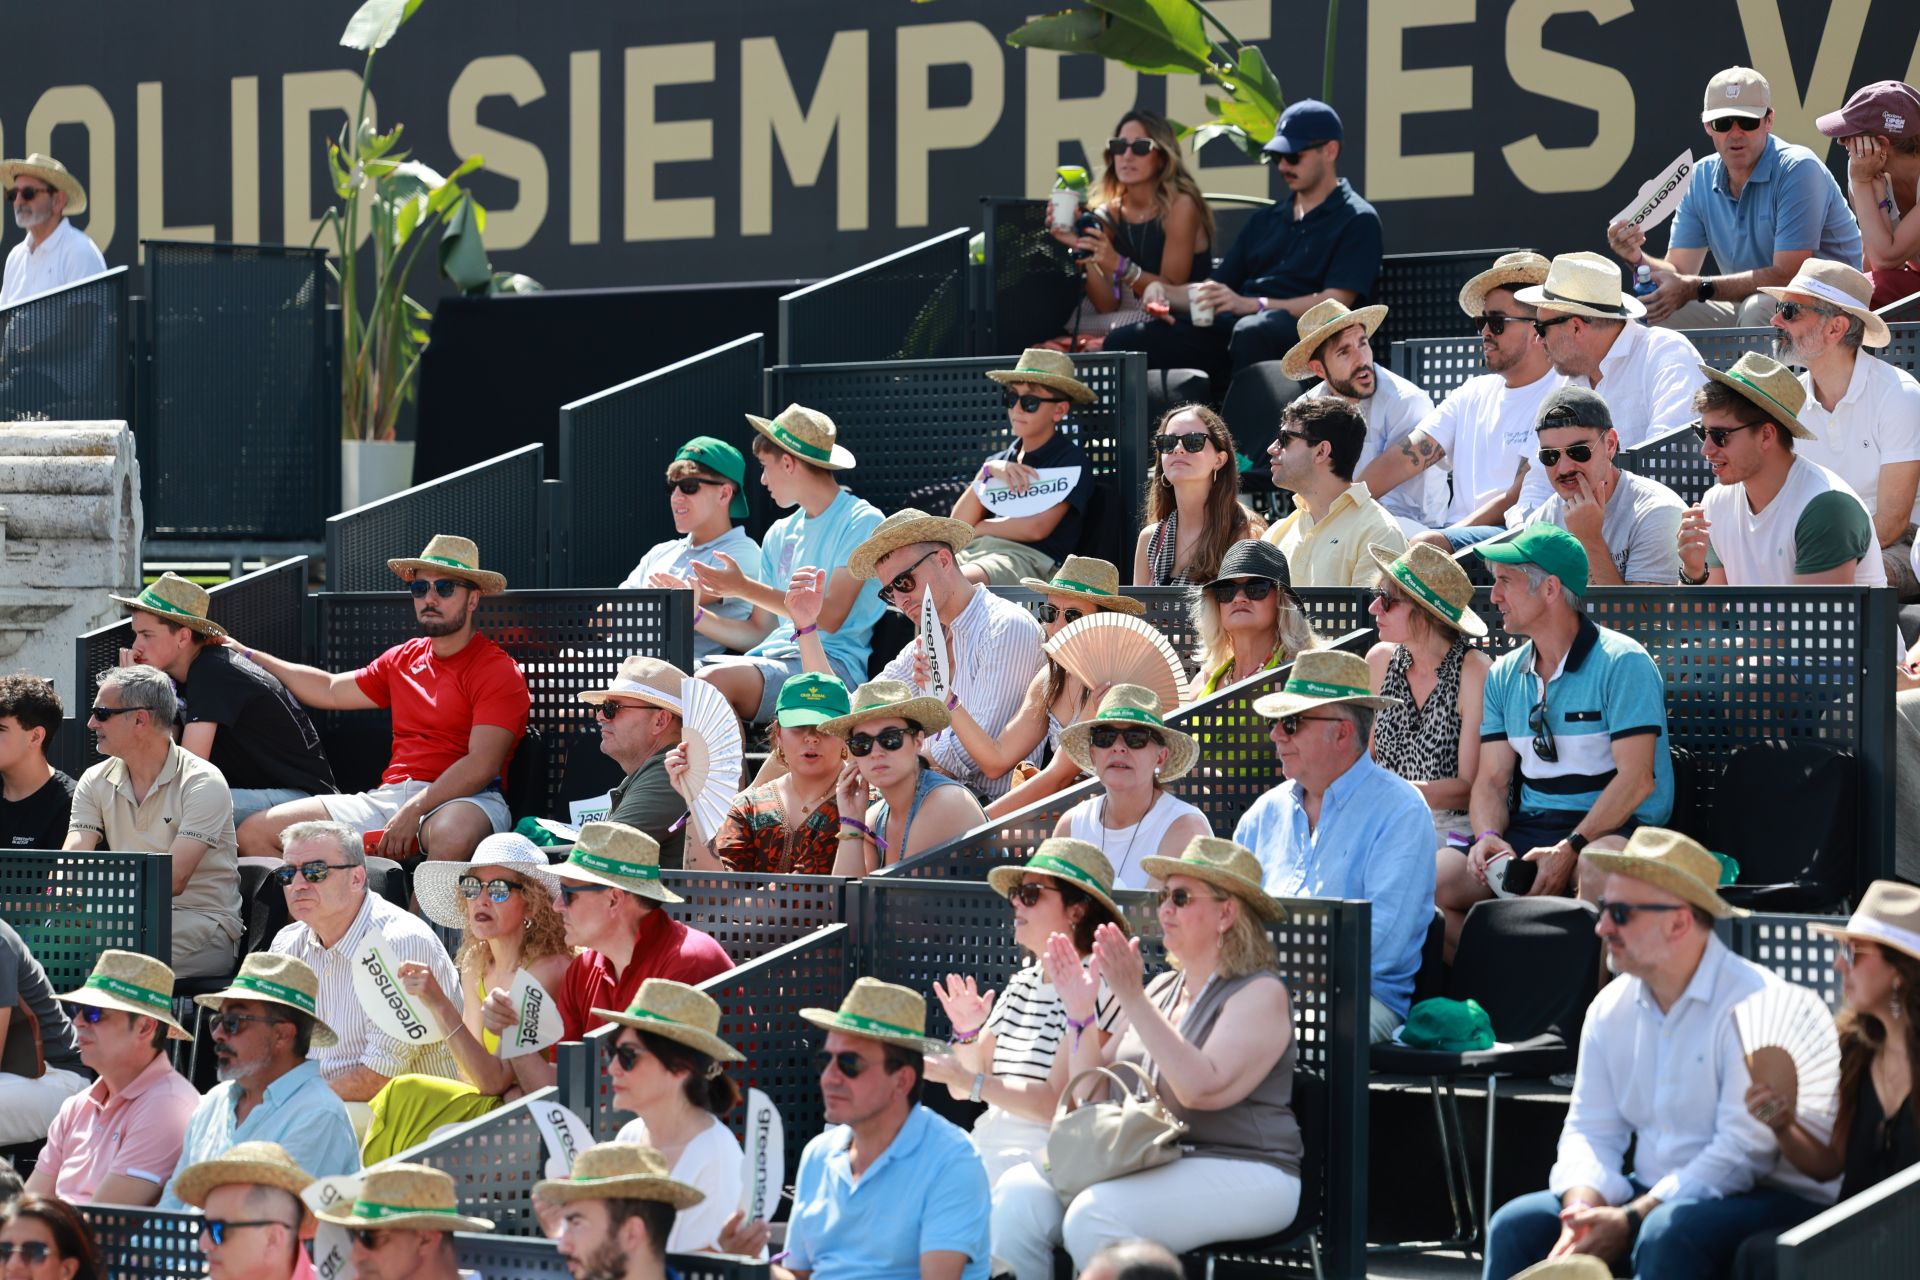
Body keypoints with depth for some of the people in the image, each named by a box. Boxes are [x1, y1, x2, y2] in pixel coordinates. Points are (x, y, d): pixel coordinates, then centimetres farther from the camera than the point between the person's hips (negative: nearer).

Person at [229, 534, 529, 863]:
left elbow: (482, 765, -14)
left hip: (463, 799, -7)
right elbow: (331, 691, 32)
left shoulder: (498, 672, -3)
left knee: (452, 835, -47)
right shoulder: (404, 659, 22)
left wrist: (414, 811, -22)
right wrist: (248, 656, 33)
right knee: (256, 831, -6)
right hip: (388, 795, 7)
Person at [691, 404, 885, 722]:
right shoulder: (780, 534, 23)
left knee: (714, 679, -35)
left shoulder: (861, 522, -1)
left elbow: (831, 617, -11)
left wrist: (745, 588, -9)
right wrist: (694, 614, 7)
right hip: (774, 656, 7)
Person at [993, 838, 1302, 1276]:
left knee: (1095, 1216, -32)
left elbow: (1205, 1089, -21)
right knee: (1019, 1193, -18)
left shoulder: (1260, 993, -5)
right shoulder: (1161, 989, 18)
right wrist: (1080, 1012, 1)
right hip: (1143, 1165, 7)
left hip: (1240, 1175, -7)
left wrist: (1133, 999, -22)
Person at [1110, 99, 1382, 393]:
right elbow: (1217, 291, 29)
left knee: (1251, 331, -43)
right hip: (1228, 328, 7)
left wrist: (1251, 305, -19)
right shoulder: (1265, 221, 31)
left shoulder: (1357, 220, 7)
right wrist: (1162, 291, 7)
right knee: (1124, 341, -16)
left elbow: (1334, 302, -8)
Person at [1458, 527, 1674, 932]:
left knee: (1597, 869, -41)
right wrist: (1488, 836, -11)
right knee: (1430, 881, -18)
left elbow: (1637, 778, -14)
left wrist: (1569, 849, -24)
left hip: (1612, 828, -6)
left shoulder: (1621, 663, -7)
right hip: (1528, 829, 6)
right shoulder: (1504, 675, 13)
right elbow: (1492, 780, 12)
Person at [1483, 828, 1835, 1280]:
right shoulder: (1611, 1007, 8)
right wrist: (1583, 1210, -14)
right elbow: (1590, 1129, 9)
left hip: (1766, 1198, -7)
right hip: (1652, 1194, 7)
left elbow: (1744, 1149, -21)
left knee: (1668, 1232, -37)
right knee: (1515, 1225, -10)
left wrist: (1630, 1221, -24)